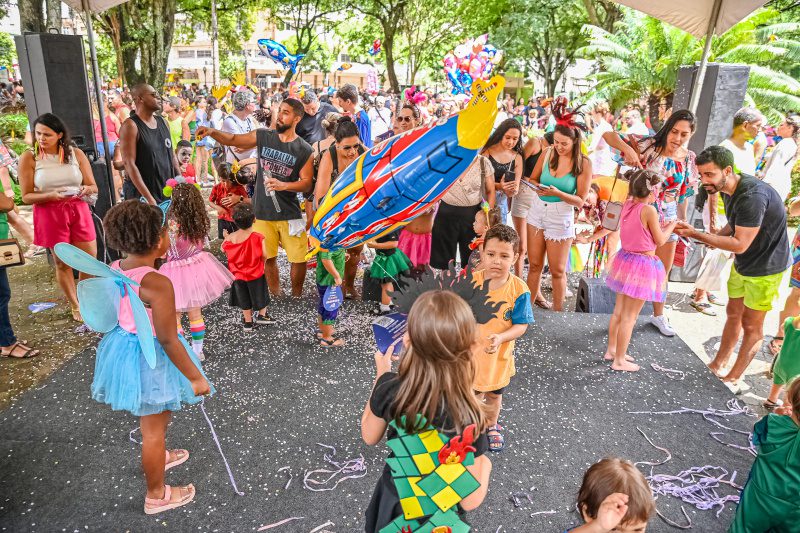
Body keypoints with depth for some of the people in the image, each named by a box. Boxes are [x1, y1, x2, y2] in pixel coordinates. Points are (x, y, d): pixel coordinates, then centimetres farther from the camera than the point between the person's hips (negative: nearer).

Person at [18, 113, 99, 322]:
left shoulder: (76, 153, 2)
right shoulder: (28, 158, -5)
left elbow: (93, 186, 6)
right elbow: (26, 196, -5)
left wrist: (86, 189, -17)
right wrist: (51, 195, -23)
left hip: (79, 211, 2)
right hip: (50, 215, -2)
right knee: (63, 263, 7)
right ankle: (75, 306, 22)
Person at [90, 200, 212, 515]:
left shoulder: (114, 270, -6)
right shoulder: (157, 284, -30)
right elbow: (167, 340, -26)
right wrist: (196, 378, -16)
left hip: (122, 347, 8)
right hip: (150, 359, -8)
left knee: (151, 418, 33)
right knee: (153, 429, 12)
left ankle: (158, 457, 59)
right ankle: (156, 495, 33)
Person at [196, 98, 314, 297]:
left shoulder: (304, 150, -5)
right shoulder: (262, 136, 2)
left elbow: (306, 183, -6)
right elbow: (233, 140, 5)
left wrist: (283, 185, -22)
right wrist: (212, 132, -14)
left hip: (289, 214, -2)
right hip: (262, 212, 2)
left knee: (299, 258, 1)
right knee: (268, 258, 11)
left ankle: (296, 297, 24)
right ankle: (276, 298, 29)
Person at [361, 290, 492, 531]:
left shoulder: (389, 388, -25)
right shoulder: (467, 418, -34)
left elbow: (369, 437, -3)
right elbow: (470, 500, -23)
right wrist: (484, 464, -3)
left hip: (391, 499, 3)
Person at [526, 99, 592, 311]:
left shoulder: (584, 163, -10)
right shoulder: (548, 153, -2)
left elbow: (580, 200, -11)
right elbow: (532, 178, 9)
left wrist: (557, 193, -27)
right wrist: (538, 187, -15)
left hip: (561, 218, -3)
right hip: (537, 212, 3)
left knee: (557, 270, 6)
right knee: (534, 265, 9)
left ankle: (558, 311, 21)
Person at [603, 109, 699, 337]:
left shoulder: (688, 159, 0)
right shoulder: (648, 145, -14)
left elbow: (683, 193, 11)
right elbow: (608, 135, -18)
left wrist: (682, 222, 13)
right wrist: (627, 148, -36)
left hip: (668, 216, 5)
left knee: (663, 271, 17)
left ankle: (658, 315, 37)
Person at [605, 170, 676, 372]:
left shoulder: (626, 205, 1)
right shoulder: (649, 210, -19)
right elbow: (660, 240, -9)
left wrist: (662, 227, 15)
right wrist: (671, 225, 8)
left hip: (625, 259, 8)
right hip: (642, 265, -8)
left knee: (619, 311, 19)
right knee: (629, 317, 1)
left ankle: (611, 350, 32)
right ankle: (619, 360, 10)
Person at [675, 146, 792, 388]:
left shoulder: (752, 196, -33)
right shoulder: (728, 187, -3)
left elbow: (740, 244, -31)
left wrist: (696, 235, -32)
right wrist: (718, 236, -7)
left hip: (765, 267, -9)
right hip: (742, 263, 9)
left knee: (751, 324, 6)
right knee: (733, 314, 19)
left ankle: (733, 378, 20)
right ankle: (717, 365, 34)